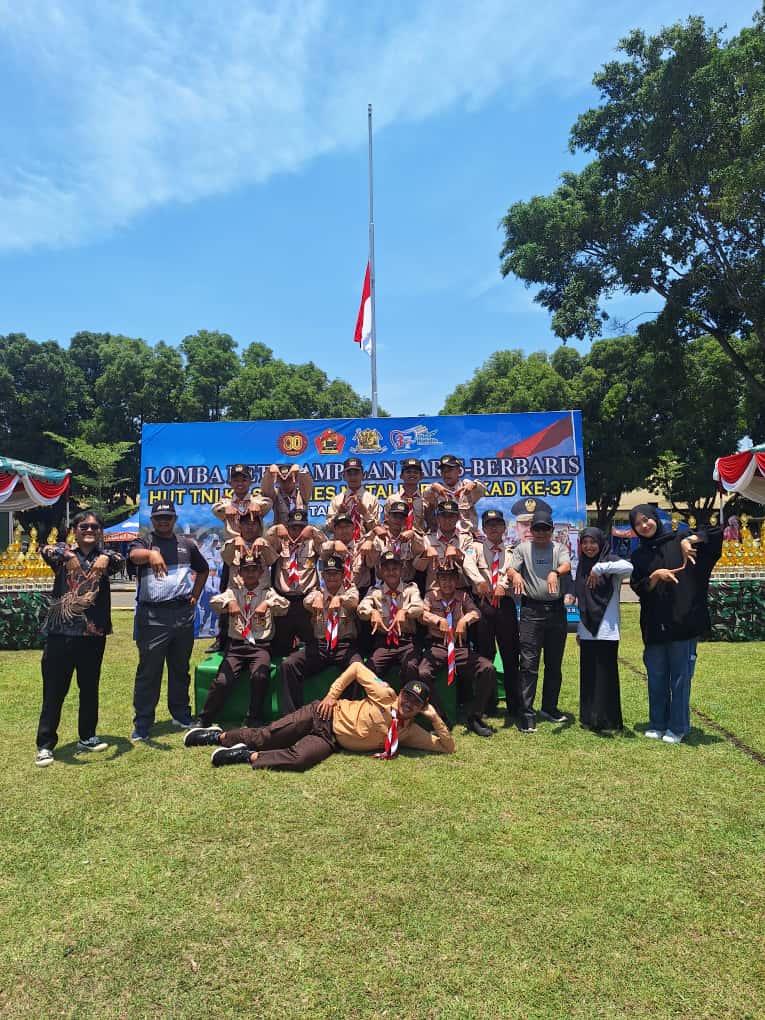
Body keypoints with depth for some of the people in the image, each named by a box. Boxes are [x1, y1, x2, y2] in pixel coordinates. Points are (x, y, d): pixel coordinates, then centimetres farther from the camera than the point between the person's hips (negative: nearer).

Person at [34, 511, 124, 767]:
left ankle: (87, 736, 28)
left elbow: (120, 561, -15)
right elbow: (45, 550, -19)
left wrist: (106, 558, -38)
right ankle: (45, 744, 14)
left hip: (94, 633, 2)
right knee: (54, 690, 3)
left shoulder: (104, 555, 7)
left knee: (90, 687, 13)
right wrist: (67, 556, -40)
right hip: (61, 631, -2)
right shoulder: (63, 551, 3)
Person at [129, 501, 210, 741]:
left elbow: (203, 569, 26)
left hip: (183, 613, 4)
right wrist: (151, 554, -46)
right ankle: (142, 724, 7)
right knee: (148, 671, -1)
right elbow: (134, 555, -23)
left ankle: (181, 715, 28)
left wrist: (195, 595, 12)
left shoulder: (187, 544, 13)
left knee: (180, 668, 15)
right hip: (152, 615, -4)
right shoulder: (144, 541, 1)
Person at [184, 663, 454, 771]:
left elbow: (447, 747, -2)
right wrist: (331, 696, -10)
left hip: (331, 741, 2)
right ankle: (220, 736, 16)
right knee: (264, 737, -11)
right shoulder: (385, 695, -10)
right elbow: (356, 668, -4)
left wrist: (434, 717, -16)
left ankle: (247, 756, -10)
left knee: (299, 759, -28)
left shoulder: (409, 732, 0)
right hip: (326, 716, -2)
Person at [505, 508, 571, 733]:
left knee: (554, 663, 13)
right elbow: (510, 570, -8)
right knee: (529, 664, -6)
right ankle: (526, 714, -2)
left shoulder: (559, 548, 8)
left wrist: (555, 572, -35)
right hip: (531, 609, -2)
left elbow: (567, 566, -12)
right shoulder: (522, 549, 6)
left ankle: (550, 708, 29)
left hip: (556, 609, 3)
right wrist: (515, 575, -33)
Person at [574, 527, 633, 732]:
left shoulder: (610, 561, -6)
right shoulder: (582, 566, 13)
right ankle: (590, 718, 20)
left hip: (606, 631, -6)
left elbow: (629, 567, -31)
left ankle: (608, 720, 9)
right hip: (587, 632, 6)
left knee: (605, 675, -2)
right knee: (588, 676, 10)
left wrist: (599, 568, -30)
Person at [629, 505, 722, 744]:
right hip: (654, 625, 3)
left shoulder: (678, 542, 2)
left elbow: (716, 532, -5)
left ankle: (677, 727, 15)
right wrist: (655, 576, -15)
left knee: (680, 676, 3)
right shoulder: (638, 556, 11)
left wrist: (689, 539, -19)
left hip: (683, 621, -3)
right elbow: (638, 588, 2)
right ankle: (657, 724, 23)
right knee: (656, 677, 10)